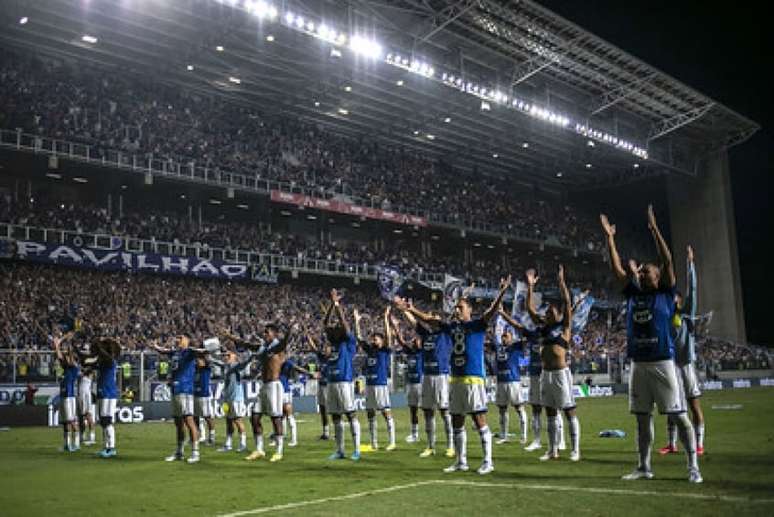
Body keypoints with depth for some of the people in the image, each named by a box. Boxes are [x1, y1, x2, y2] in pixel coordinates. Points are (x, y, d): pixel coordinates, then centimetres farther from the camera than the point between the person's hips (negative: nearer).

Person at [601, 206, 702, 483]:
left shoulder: (665, 294, 0)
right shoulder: (633, 294, 12)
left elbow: (668, 261, -10)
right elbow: (616, 268, 9)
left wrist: (654, 230, -15)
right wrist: (610, 238, 4)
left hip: (662, 363, -5)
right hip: (638, 364, 5)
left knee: (679, 416, -2)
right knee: (642, 418, 10)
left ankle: (693, 466, 6)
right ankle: (644, 467, 18)